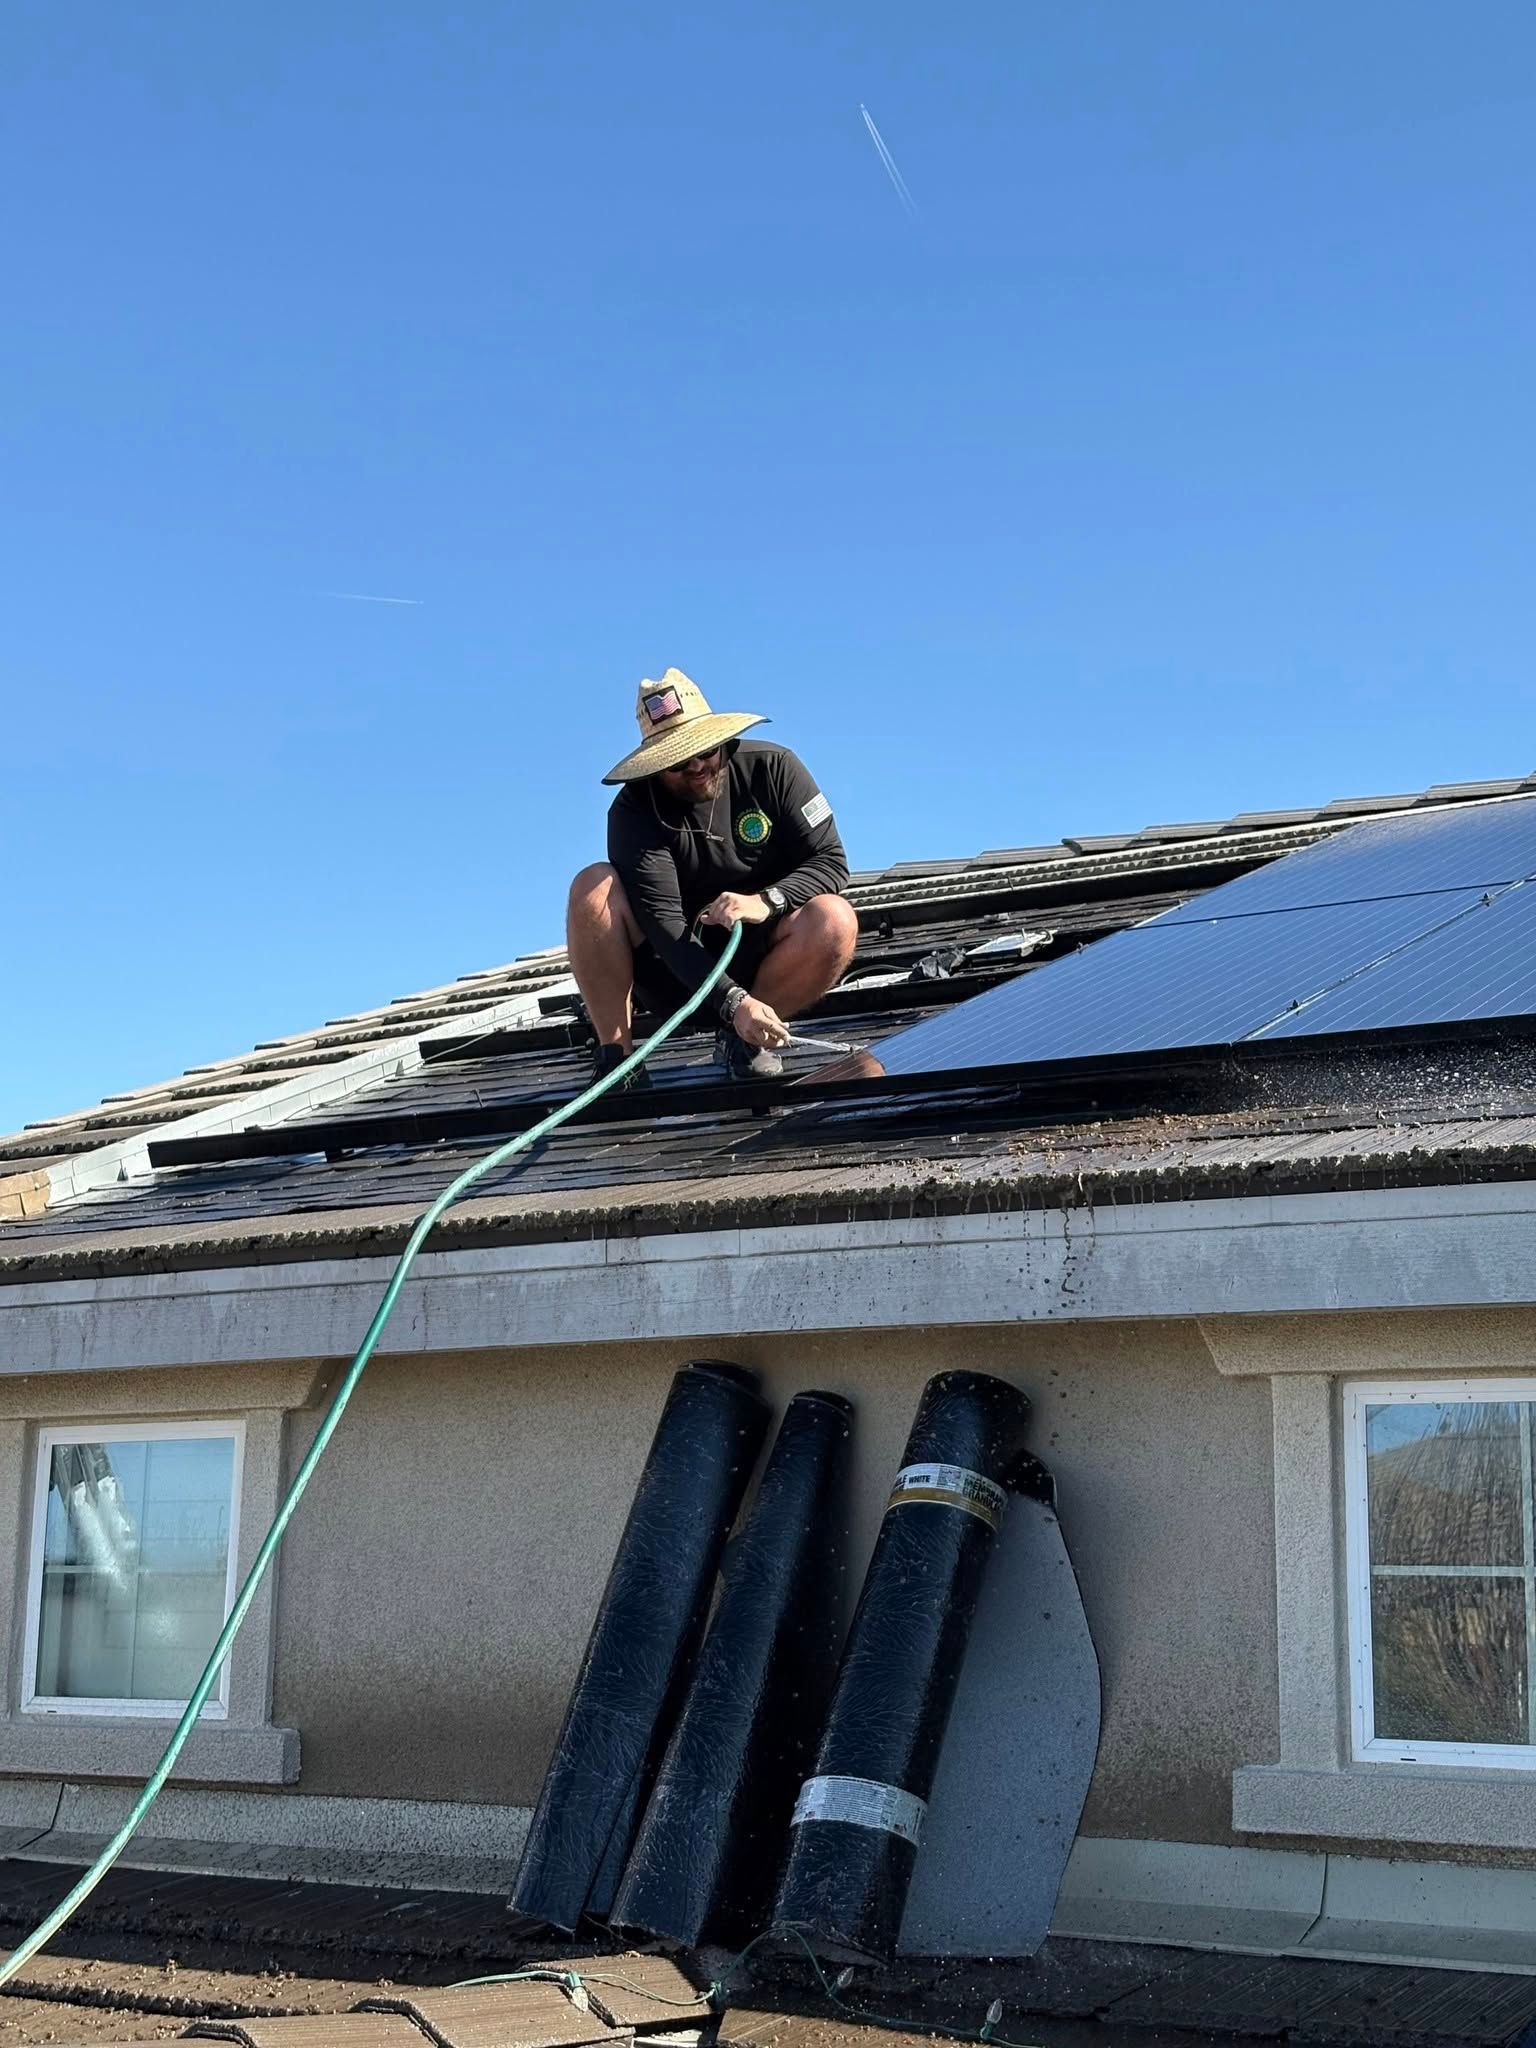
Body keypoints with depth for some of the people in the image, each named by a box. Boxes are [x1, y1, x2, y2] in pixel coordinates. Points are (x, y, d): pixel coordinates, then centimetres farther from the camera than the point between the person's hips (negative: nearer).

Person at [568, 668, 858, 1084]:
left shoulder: (771, 768, -8)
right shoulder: (634, 811, -15)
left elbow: (831, 861, -9)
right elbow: (662, 922, -25)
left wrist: (766, 901, -30)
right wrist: (733, 1002, -38)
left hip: (757, 959, 1)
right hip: (674, 972, -1)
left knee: (835, 920, -29)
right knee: (594, 885, -26)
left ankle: (742, 1041, -9)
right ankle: (616, 1054, -21)